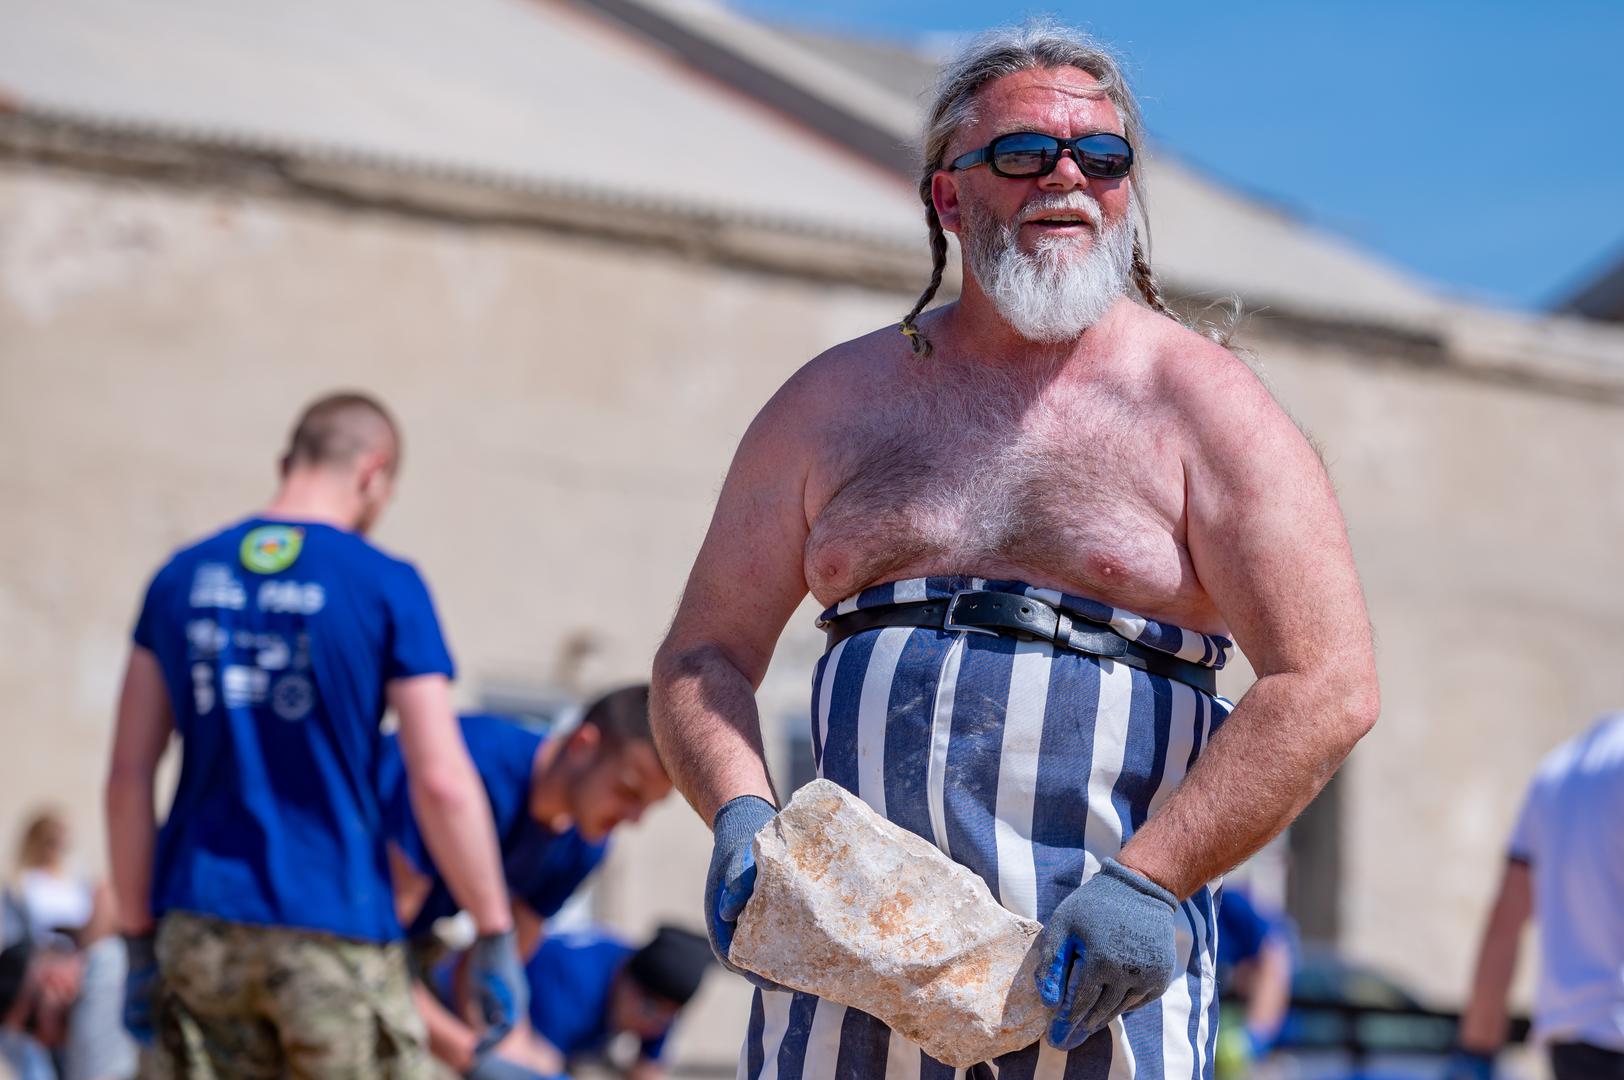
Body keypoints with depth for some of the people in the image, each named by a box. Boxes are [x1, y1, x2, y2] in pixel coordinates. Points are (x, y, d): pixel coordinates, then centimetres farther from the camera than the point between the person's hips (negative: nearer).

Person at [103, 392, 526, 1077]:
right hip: (332, 941, -4)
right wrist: (495, 935, -2)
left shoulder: (182, 577, 8)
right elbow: (441, 783, -10)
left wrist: (139, 937, 12)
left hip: (199, 935, 4)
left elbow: (128, 778, 6)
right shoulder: (386, 587, -5)